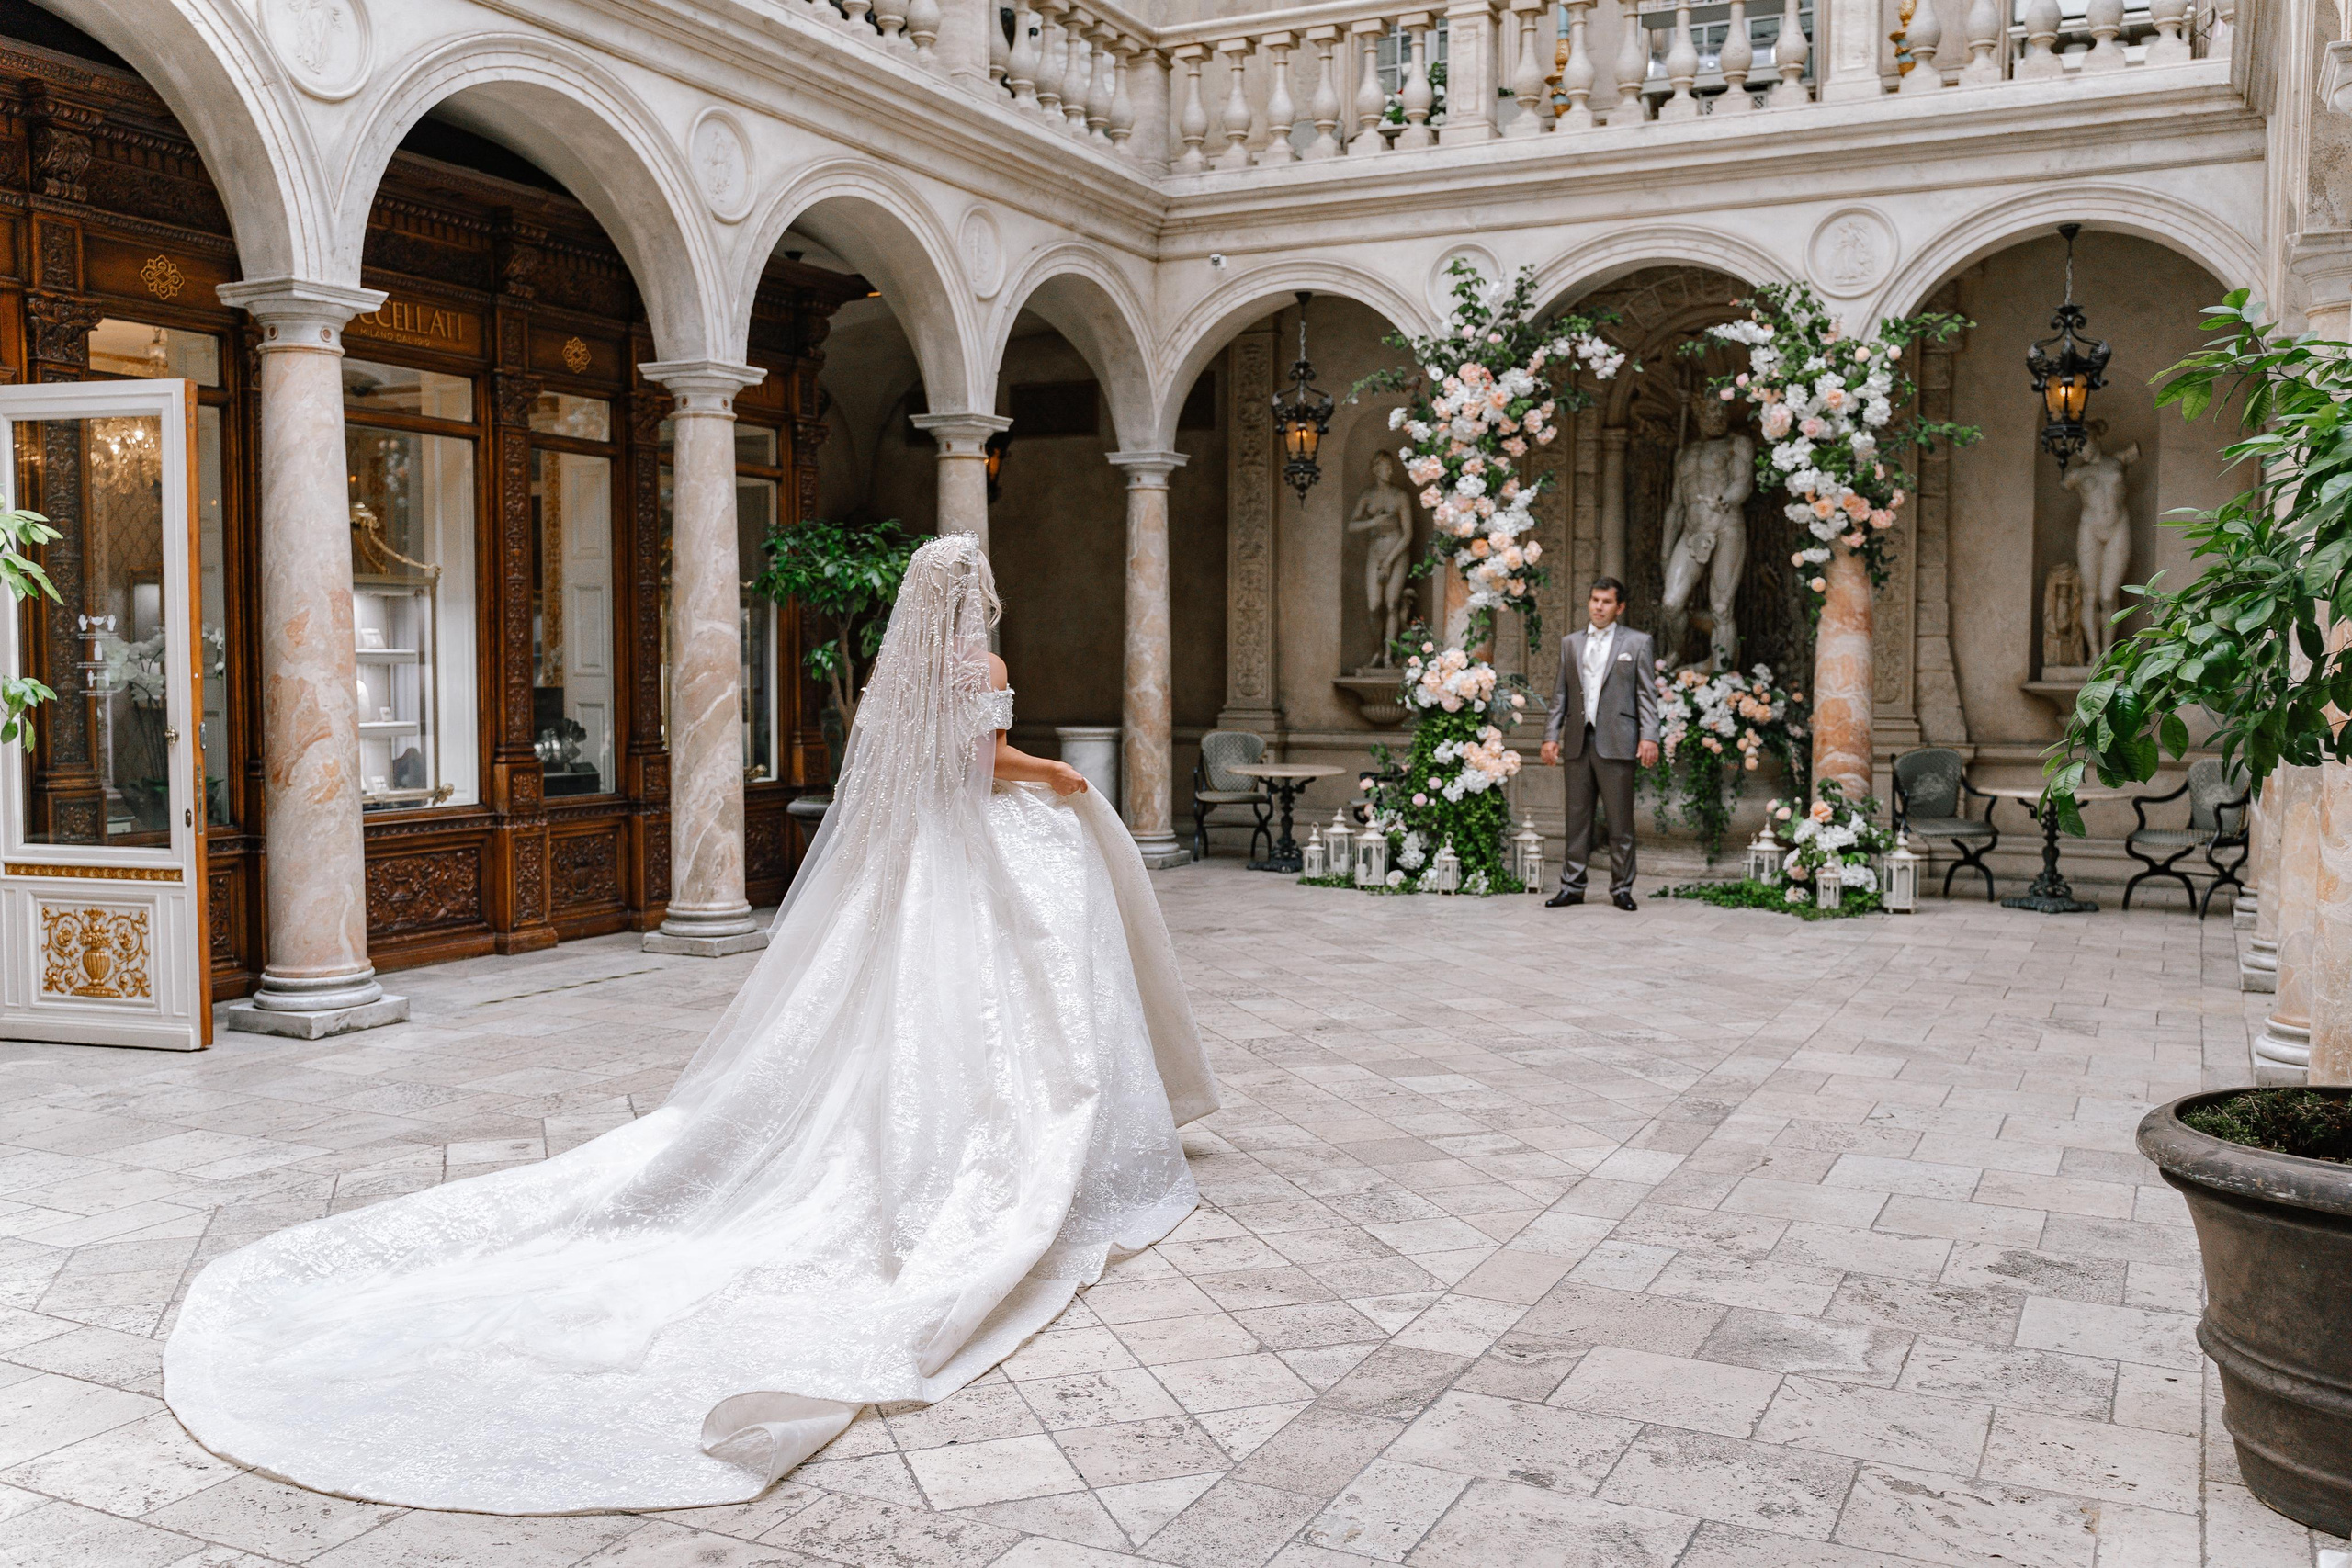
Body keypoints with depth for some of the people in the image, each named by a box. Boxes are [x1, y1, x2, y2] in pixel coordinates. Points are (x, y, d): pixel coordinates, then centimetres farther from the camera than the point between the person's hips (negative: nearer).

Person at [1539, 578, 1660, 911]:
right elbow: (1561, 694, 16)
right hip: (1578, 743, 3)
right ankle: (1572, 886, 12)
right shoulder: (1570, 643, 16)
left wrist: (1649, 737, -9)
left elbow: (1647, 694, 1)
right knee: (1577, 819, 7)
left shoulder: (1638, 643, 5)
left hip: (1616, 743, -3)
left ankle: (1622, 889, 8)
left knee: (1620, 821, 0)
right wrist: (1551, 735, 7)